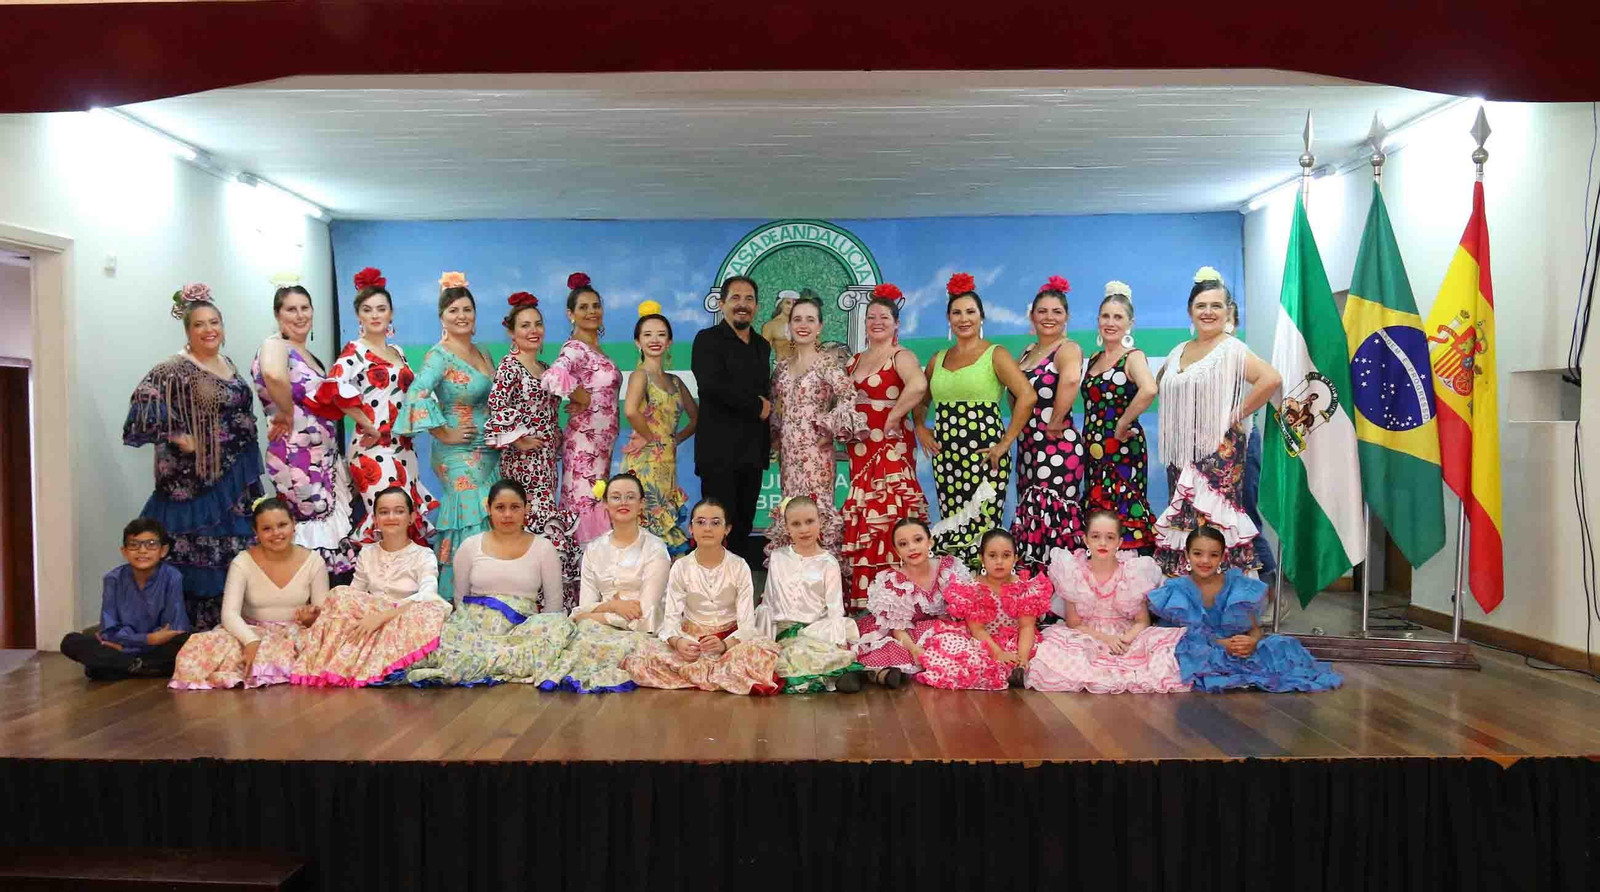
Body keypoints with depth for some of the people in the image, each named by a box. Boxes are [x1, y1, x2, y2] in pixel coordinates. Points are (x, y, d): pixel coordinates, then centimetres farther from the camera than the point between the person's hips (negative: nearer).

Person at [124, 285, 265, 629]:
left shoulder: (228, 365, 14)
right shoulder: (174, 370, -9)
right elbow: (143, 406, -21)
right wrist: (180, 438, -20)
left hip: (238, 478, 7)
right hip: (198, 482, -7)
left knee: (236, 553, 10)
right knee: (201, 556, -4)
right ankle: (201, 630, 1)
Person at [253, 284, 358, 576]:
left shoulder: (309, 354, 16)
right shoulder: (275, 346, -11)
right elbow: (274, 375, -36)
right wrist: (285, 414, -23)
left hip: (325, 456, 9)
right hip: (297, 458, -9)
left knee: (334, 525, 12)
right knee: (314, 531, -5)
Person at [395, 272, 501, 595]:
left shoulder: (481, 353, 12)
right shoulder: (440, 356, -11)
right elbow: (416, 396, -25)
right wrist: (443, 434, -18)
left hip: (488, 452, 7)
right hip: (459, 456, -7)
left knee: (490, 522, 8)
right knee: (470, 523, -6)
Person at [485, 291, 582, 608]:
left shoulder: (544, 368, 16)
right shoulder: (509, 366, -8)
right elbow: (497, 405, -21)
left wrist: (556, 438, 13)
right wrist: (520, 439, -17)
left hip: (547, 460, 8)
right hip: (523, 462, -8)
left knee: (547, 520, 8)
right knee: (540, 523, -10)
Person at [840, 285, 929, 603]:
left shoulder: (901, 357, -6)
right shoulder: (856, 360, 16)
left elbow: (918, 386, -27)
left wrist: (893, 418, -19)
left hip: (890, 446, -7)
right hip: (860, 448, 7)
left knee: (887, 515, -10)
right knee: (861, 519, 7)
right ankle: (862, 592, 13)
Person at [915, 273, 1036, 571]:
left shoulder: (995, 355, -1)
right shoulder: (938, 359, 15)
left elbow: (1027, 396, -12)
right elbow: (920, 401, 25)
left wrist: (1006, 442, -13)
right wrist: (920, 428, 6)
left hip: (983, 454, -5)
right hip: (946, 454, 5)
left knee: (981, 530, -9)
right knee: (949, 530, 6)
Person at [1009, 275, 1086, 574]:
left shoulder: (1068, 349, -9)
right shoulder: (1028, 352, 15)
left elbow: (1071, 380, -30)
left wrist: (1056, 421, -24)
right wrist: (1019, 421, 8)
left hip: (1057, 446, -8)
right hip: (1028, 445, 8)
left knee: (1051, 517, -7)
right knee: (1030, 515, 11)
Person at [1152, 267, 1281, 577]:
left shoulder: (1232, 350, -8)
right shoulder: (1177, 352, 13)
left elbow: (1270, 379, -21)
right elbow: (1159, 386, 29)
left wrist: (1237, 414, -14)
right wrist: (1176, 418, 13)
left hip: (1218, 452, -7)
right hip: (1181, 452, 7)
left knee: (1213, 521, -11)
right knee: (1182, 521, 8)